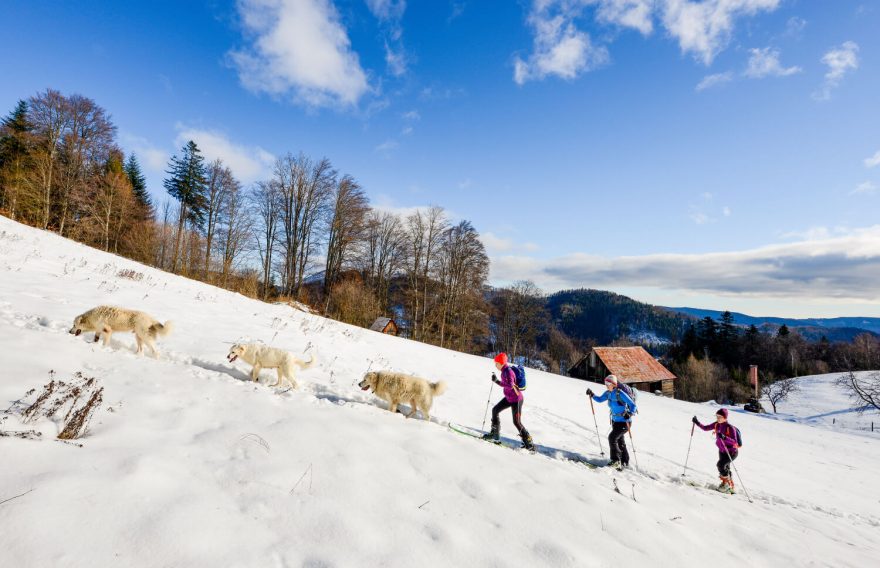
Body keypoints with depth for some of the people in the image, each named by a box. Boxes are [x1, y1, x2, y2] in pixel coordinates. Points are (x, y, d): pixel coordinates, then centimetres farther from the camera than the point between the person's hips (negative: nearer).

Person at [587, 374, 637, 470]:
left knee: (612, 438, -15)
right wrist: (592, 395, -2)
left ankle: (616, 461, -6)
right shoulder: (608, 393, 0)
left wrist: (629, 414, -39)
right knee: (620, 441, 16)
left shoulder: (620, 393, -23)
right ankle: (625, 462, 30)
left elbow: (633, 405, -22)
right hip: (615, 421, 8)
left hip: (624, 422, -8)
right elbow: (600, 399, 15)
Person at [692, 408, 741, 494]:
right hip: (722, 451, 7)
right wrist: (697, 423, -14)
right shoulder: (716, 424, -7)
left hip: (732, 451, -7)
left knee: (720, 465, -20)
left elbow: (734, 442, -30)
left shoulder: (730, 427, -26)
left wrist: (724, 437, -46)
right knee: (725, 469, 14)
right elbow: (705, 428, 0)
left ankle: (726, 483, 1)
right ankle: (731, 487, 31)